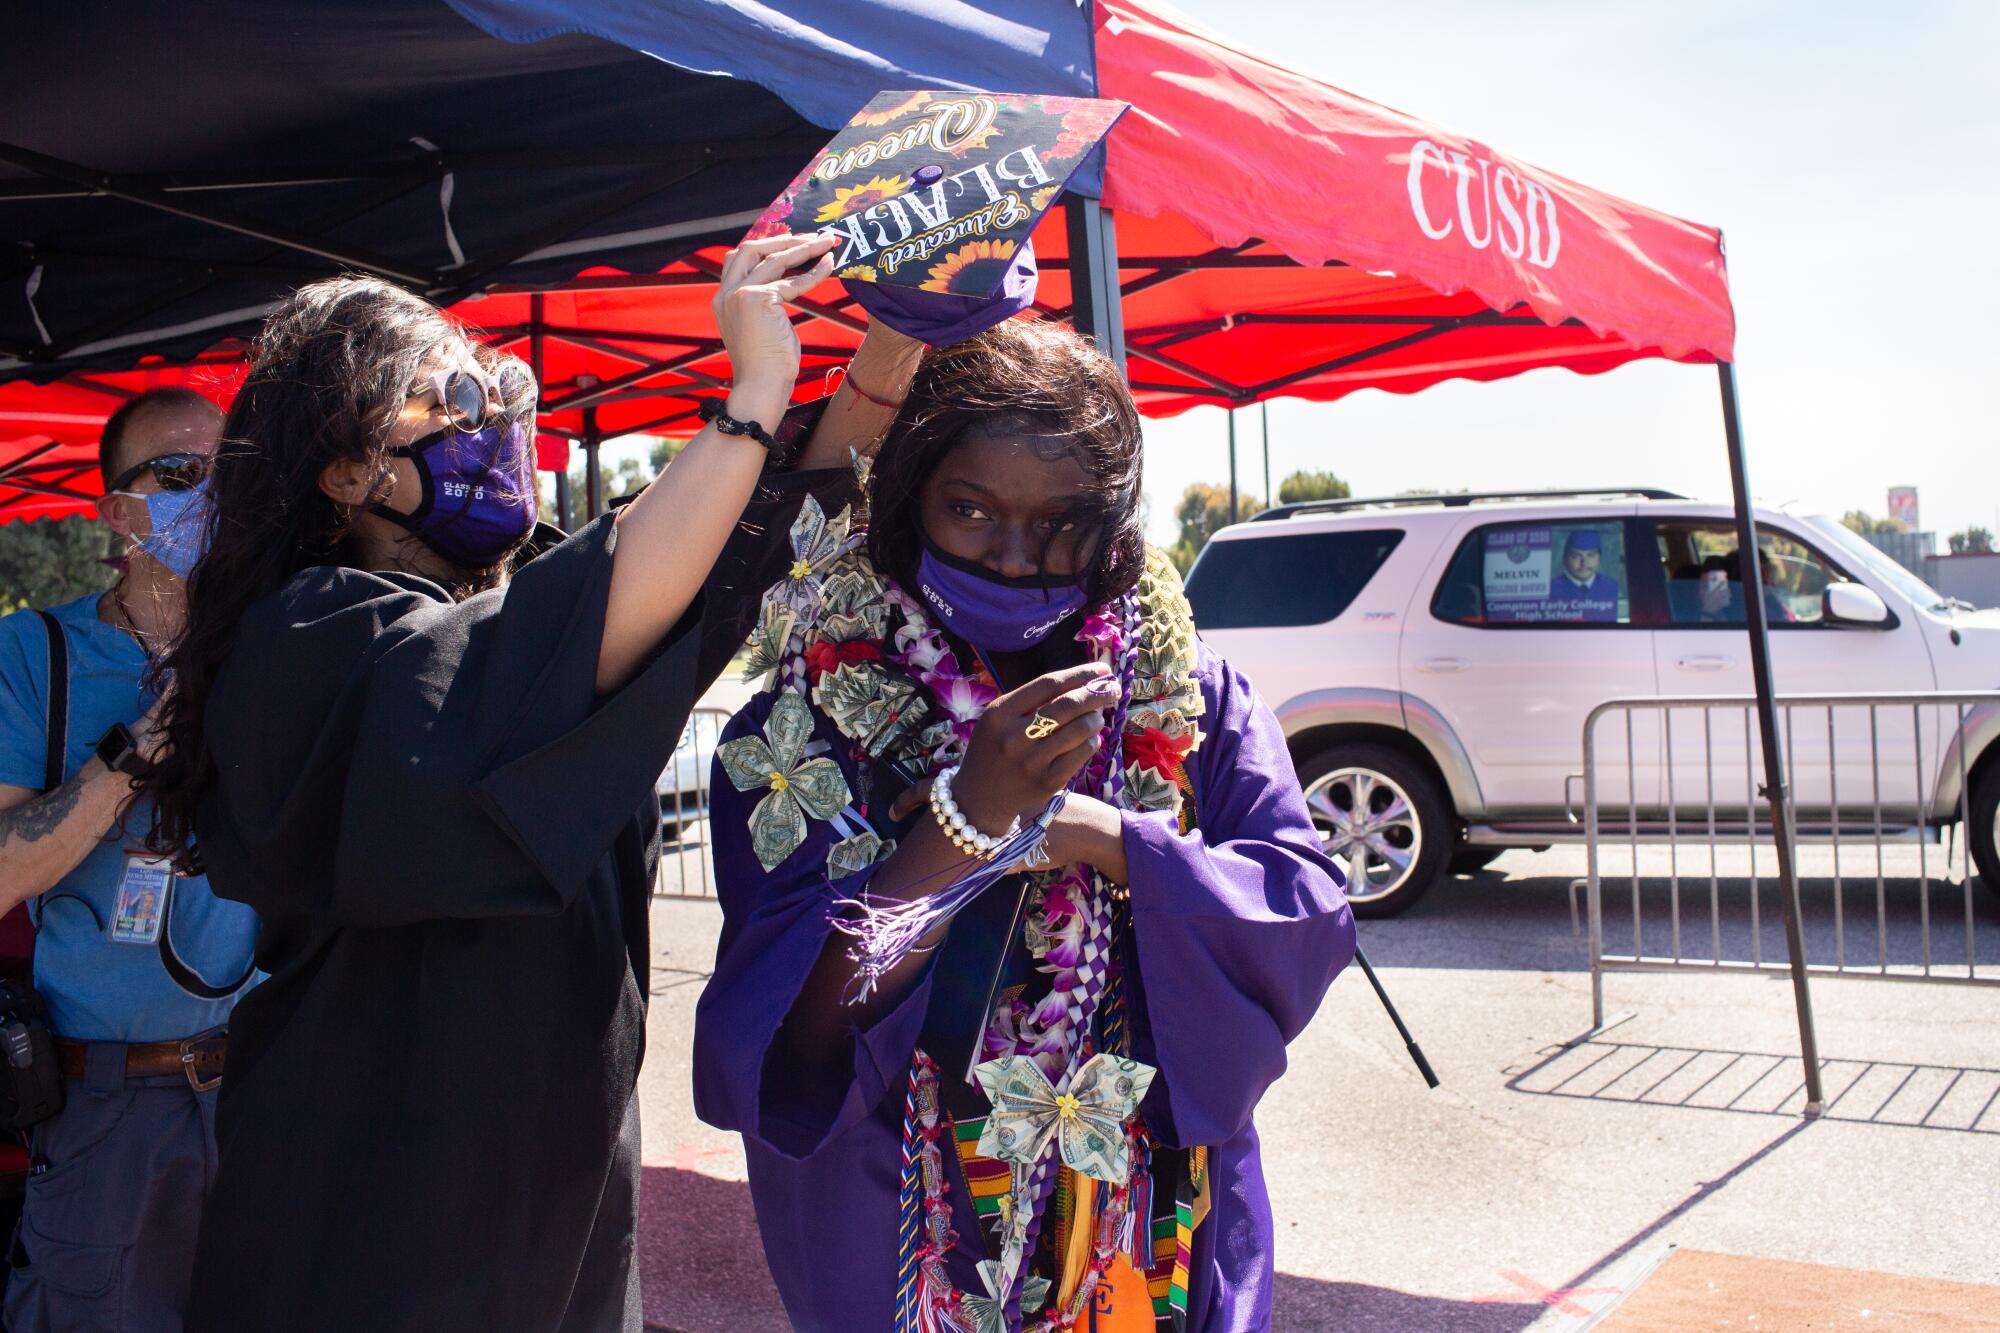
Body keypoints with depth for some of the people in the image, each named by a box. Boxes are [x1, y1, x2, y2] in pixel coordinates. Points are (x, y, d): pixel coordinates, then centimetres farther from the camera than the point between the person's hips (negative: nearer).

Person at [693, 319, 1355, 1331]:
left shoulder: (1189, 698, -4)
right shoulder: (805, 720, -12)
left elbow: (1309, 913, -12)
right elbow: (780, 1027, -19)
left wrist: (1088, 834, -22)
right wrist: (965, 818, -29)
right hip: (908, 1241, -1)